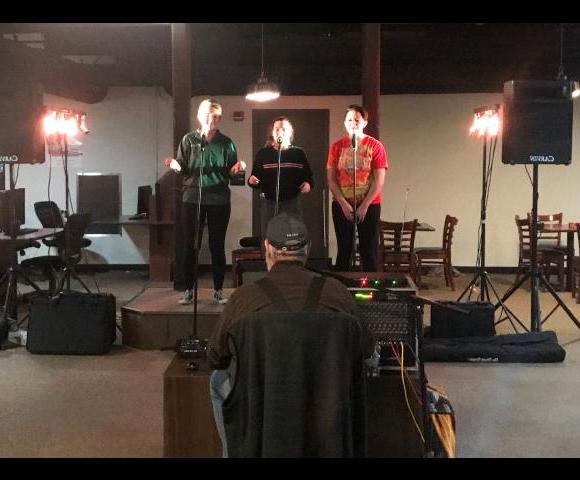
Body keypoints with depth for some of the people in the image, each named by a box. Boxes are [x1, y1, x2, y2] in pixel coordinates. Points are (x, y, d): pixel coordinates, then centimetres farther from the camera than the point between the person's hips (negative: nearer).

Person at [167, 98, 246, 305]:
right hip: (192, 198, 0)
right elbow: (182, 169, 4)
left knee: (217, 245, 5)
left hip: (219, 200, 0)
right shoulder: (189, 140, 5)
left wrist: (238, 168, -13)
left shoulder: (226, 143, 7)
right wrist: (176, 166, -18)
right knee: (190, 245, 2)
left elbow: (231, 172, 8)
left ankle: (218, 290, 15)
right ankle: (188, 290, 11)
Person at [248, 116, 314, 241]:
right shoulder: (263, 153, 6)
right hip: (268, 203, 0)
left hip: (292, 203, 0)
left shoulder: (298, 153, 7)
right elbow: (255, 179, 8)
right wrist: (252, 181, -14)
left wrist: (308, 184, -10)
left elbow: (308, 176, 11)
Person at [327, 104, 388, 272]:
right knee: (344, 250, 7)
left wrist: (364, 205, -12)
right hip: (342, 205, 2)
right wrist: (344, 204, -9)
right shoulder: (337, 147, 2)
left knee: (369, 251, 2)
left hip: (369, 205, -1)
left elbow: (379, 180, -7)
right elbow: (331, 178, 0)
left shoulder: (375, 146, -4)